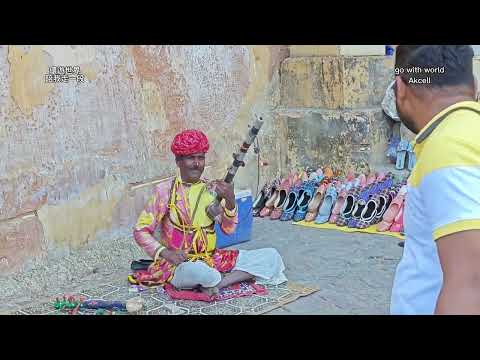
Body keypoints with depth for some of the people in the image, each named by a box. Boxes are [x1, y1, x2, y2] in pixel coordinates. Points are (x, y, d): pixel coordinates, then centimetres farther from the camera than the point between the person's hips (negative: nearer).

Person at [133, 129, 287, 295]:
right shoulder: (165, 190, -4)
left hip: (213, 259, 5)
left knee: (271, 256, -9)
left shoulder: (212, 188, 7)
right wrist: (166, 253, -18)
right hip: (179, 264, -5)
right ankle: (235, 277, -9)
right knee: (198, 270, -42)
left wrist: (230, 200, -18)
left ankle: (216, 283, -16)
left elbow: (228, 229, 0)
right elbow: (141, 231, -4)